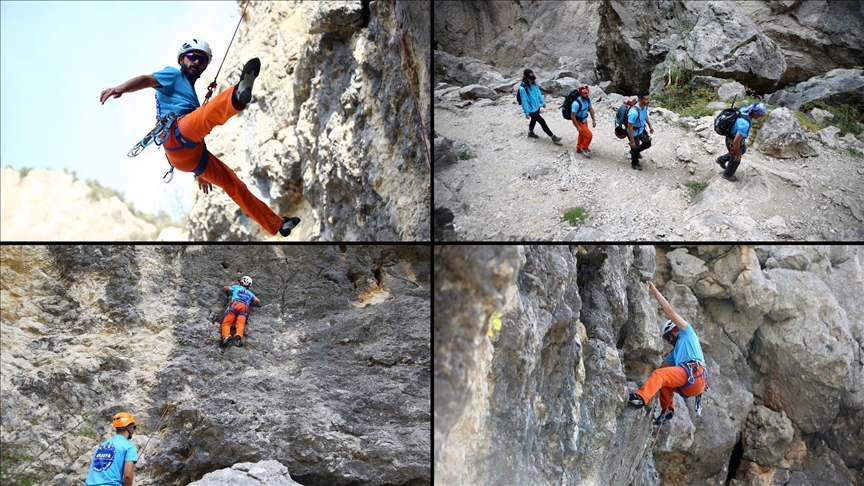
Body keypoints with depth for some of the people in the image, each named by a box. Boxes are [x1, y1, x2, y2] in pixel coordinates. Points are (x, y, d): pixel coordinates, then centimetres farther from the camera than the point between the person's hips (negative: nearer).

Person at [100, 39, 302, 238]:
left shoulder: (191, 93, 37)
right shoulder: (174, 75, 14)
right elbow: (147, 80, -6)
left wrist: (200, 171, 36)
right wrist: (121, 88, -28)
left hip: (191, 156, 8)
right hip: (176, 136, -8)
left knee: (234, 185, 13)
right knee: (208, 114, -34)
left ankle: (276, 224, 21)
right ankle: (238, 95, -68)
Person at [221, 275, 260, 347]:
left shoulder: (236, 287, 33)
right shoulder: (250, 293, 37)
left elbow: (224, 288, 47)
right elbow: (257, 301, 23)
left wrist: (230, 284, 66)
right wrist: (251, 304, 41)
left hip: (235, 304, -2)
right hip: (245, 307, 2)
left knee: (226, 323, -14)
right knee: (240, 324, -20)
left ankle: (226, 335, -45)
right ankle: (238, 335, -53)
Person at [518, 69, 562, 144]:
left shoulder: (534, 83, -6)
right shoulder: (523, 88, -29)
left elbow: (538, 93, 9)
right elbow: (524, 101, -23)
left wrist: (542, 102, 16)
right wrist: (526, 113, -18)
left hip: (537, 107, 8)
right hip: (531, 110, -8)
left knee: (534, 120, 28)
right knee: (542, 122, -1)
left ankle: (530, 133, 53)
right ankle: (553, 137, 8)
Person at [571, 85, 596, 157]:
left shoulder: (588, 99, -13)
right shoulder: (577, 103, -35)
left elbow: (591, 109, 4)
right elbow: (572, 116, -29)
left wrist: (593, 120, 4)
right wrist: (578, 127, -24)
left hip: (584, 120, 8)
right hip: (578, 122, -8)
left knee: (582, 135, 25)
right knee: (589, 135, -7)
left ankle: (579, 148, 48)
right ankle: (584, 148, 18)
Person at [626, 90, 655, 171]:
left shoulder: (645, 106, -16)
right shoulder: (634, 112, -40)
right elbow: (630, 128, -31)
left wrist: (650, 125, 15)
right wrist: (632, 141, -23)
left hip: (642, 129, 7)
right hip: (634, 133, -7)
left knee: (648, 143, 18)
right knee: (635, 148, 13)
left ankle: (635, 151, 48)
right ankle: (634, 163, 42)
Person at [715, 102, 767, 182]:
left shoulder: (744, 109, -16)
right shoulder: (745, 124, -42)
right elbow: (736, 141, -36)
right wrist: (737, 155, -20)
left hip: (734, 137, 8)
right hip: (733, 142, -8)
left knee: (743, 150, 34)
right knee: (735, 160, 20)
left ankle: (721, 160, 48)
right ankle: (727, 175, 48)